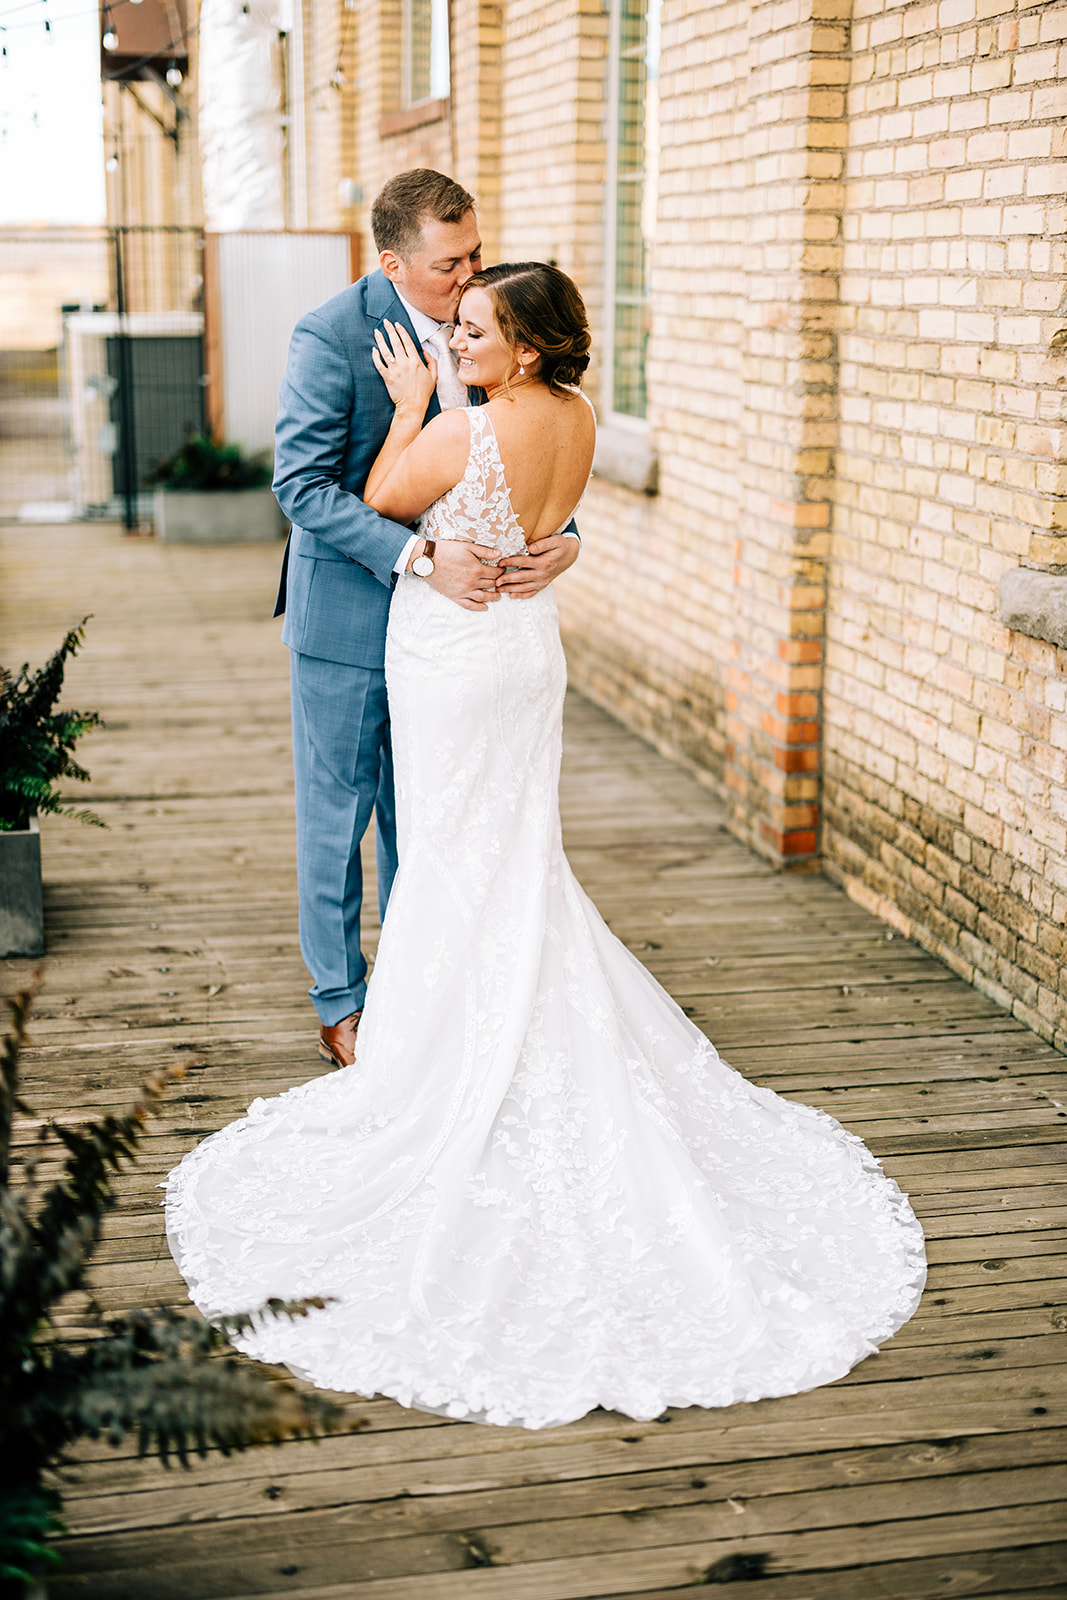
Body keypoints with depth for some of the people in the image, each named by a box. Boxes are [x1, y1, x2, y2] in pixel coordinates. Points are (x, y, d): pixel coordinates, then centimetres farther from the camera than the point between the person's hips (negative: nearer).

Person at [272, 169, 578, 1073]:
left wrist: (564, 540, -16)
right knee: (338, 811, 8)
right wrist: (420, 558, -32)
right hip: (347, 610, -5)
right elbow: (304, 487, -22)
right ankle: (343, 1006, 24)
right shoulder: (331, 336, -18)